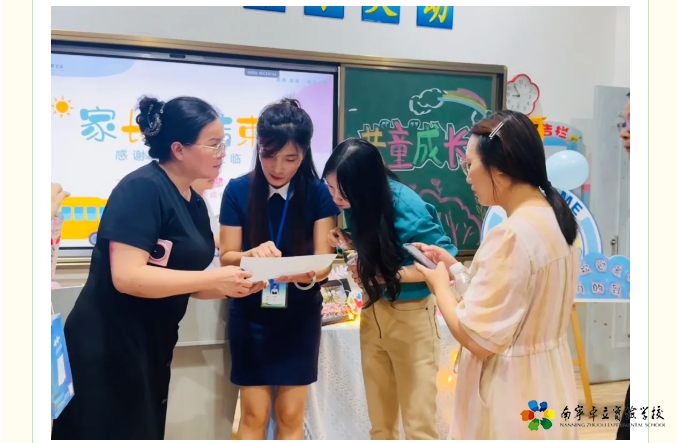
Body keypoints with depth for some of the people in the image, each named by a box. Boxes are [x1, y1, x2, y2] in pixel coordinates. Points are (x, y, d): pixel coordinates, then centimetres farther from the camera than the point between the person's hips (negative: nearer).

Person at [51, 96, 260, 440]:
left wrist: (233, 284, -8)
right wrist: (215, 278, -25)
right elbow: (127, 276, -27)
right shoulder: (142, 188, -19)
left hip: (153, 346, 9)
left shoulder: (195, 204, 6)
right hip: (106, 347, -8)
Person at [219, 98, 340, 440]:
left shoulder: (319, 194, -10)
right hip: (250, 315, 0)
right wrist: (253, 254, -29)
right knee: (253, 415, 6)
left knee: (291, 415, 9)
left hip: (299, 315, 0)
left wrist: (307, 275, -34)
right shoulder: (238, 190, -9)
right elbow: (227, 257, -7)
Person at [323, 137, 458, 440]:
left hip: (411, 315, -6)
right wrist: (346, 241, -10)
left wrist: (387, 274, -24)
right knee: (379, 418, 17)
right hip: (373, 310, 6)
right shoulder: (358, 203, -6)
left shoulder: (405, 206, -23)